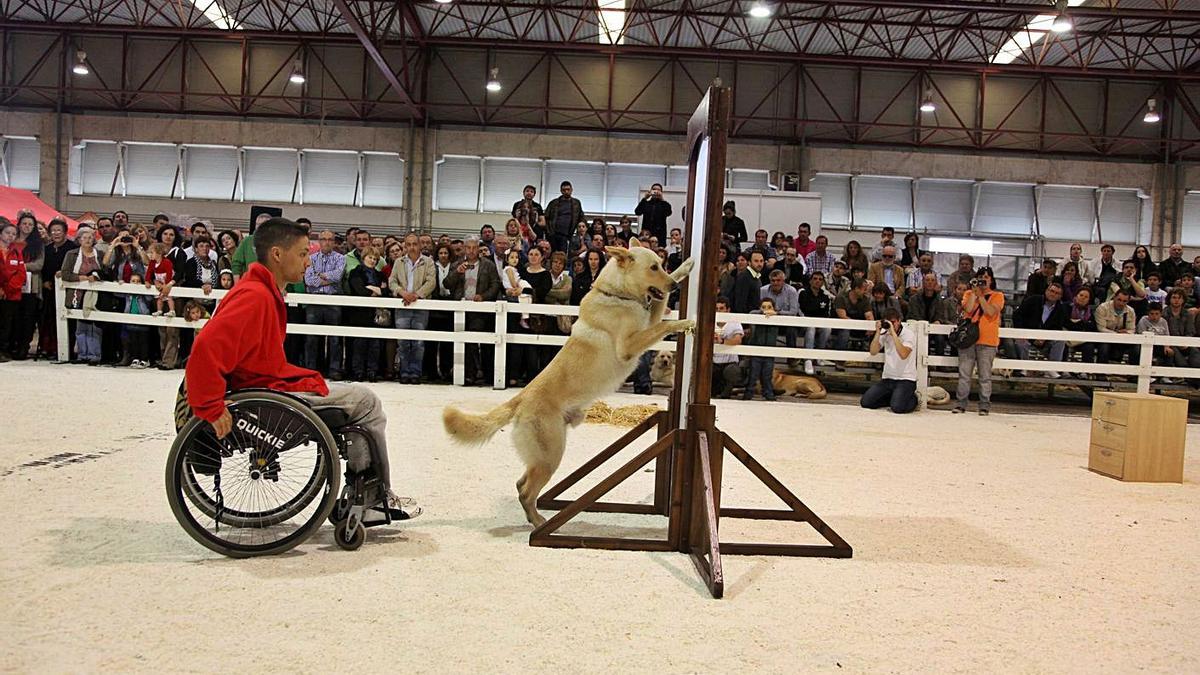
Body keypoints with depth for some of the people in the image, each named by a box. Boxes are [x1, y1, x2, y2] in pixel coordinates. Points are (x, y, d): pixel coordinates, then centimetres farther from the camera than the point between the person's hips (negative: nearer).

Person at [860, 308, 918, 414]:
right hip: (887, 378, 5)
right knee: (865, 402, -9)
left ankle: (913, 398, 8)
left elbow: (903, 354, -25)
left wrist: (893, 333, -24)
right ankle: (894, 397, 14)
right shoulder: (885, 334, 6)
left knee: (897, 407, -26)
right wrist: (878, 332, -10)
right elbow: (873, 352, -2)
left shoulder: (908, 335, -8)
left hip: (905, 379, -5)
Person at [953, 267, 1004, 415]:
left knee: (985, 376, -1)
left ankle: (984, 405, 4)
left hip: (987, 341, -2)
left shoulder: (997, 295, 7)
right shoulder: (969, 294, 14)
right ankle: (961, 403, 6)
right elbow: (968, 309, -5)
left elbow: (991, 311, -10)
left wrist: (980, 295, -7)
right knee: (964, 374, 1)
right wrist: (974, 291, -5)